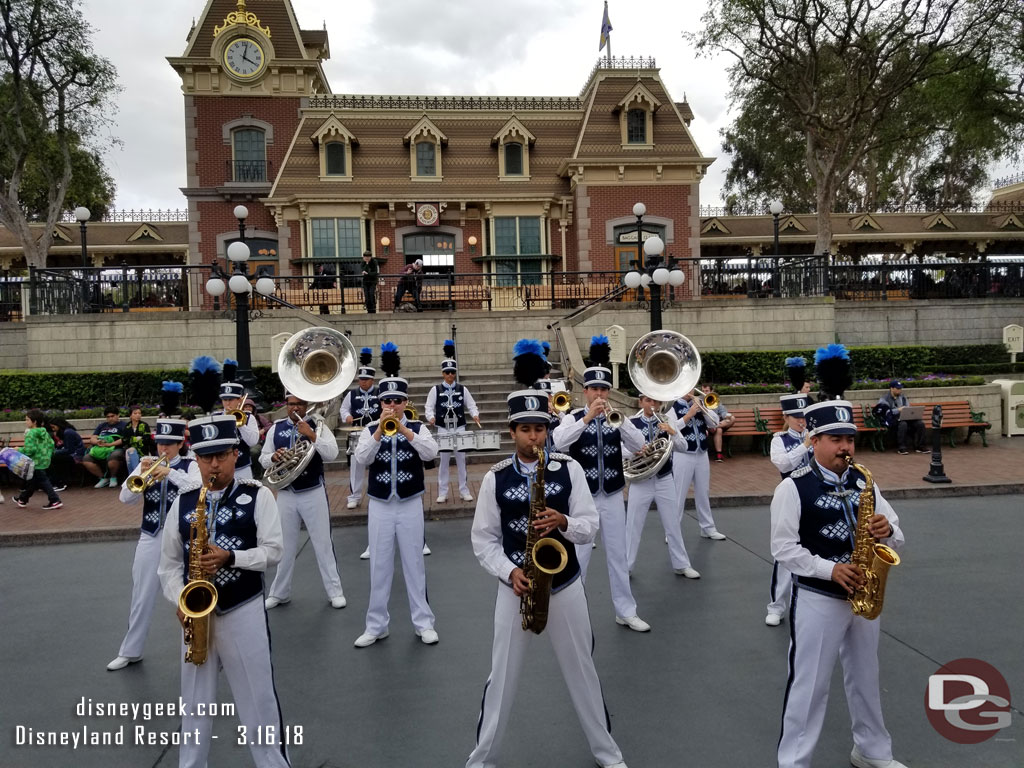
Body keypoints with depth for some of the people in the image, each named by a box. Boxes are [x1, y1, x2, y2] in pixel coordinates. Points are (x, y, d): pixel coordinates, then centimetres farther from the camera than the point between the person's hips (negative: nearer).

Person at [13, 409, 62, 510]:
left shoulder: (30, 434, -17)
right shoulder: (45, 432, 7)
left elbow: (29, 449, -23)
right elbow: (51, 444, 12)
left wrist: (19, 450, -8)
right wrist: (48, 455, 20)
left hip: (36, 463, -9)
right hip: (45, 461, 9)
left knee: (43, 481, -4)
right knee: (31, 481, 21)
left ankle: (55, 501, -6)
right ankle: (23, 499, 35)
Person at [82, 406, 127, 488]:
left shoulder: (123, 425, 9)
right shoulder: (102, 425, 26)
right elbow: (92, 439, 19)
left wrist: (109, 444, -18)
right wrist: (97, 442, -7)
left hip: (116, 449, -5)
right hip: (100, 450, 5)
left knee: (113, 457, -40)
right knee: (86, 459, -23)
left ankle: (113, 477, -7)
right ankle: (103, 478, -2)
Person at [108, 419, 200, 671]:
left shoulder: (190, 466, -5)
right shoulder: (147, 464, 5)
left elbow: (201, 489, -24)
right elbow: (125, 498, -3)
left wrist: (170, 472, -31)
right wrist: (141, 473, -18)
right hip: (150, 539, 3)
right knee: (142, 597, 13)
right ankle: (130, 651, 27)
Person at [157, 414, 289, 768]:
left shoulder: (258, 496, -5)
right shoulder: (183, 501, 3)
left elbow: (272, 551, -9)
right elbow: (169, 563, 7)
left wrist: (230, 557, -23)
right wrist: (180, 602, -8)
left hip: (245, 611, -3)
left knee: (258, 699, 6)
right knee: (194, 702, 16)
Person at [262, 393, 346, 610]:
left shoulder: (317, 426, -4)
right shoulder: (276, 428, 6)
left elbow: (332, 454, -16)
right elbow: (263, 459, 9)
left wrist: (311, 435, -25)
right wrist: (274, 457, -13)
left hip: (313, 493, -3)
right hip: (285, 494, 3)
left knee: (323, 543, 4)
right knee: (285, 545, 13)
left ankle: (335, 591, 12)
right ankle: (279, 593, 26)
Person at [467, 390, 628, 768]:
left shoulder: (570, 468, -4)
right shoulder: (494, 478, -5)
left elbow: (590, 526, -4)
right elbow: (483, 539, -2)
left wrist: (563, 522, -25)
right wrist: (510, 572, -16)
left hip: (566, 586, 1)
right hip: (515, 587, 0)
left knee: (582, 672, 14)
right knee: (502, 677, 9)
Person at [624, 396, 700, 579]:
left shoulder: (666, 420, 0)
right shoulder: (631, 423, -5)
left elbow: (682, 447, -4)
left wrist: (672, 432, -21)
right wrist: (635, 451, -24)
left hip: (664, 480, 2)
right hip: (640, 481, -2)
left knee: (673, 524, 11)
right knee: (633, 525, 5)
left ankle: (681, 565, 23)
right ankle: (626, 566, 16)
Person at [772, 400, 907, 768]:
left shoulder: (864, 482, 4)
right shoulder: (793, 488, -13)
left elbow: (896, 535, 7)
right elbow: (783, 548, -15)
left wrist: (887, 531, -16)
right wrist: (829, 570, -24)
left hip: (864, 595, 6)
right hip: (816, 600, -5)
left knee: (865, 678, 22)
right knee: (809, 684, 4)